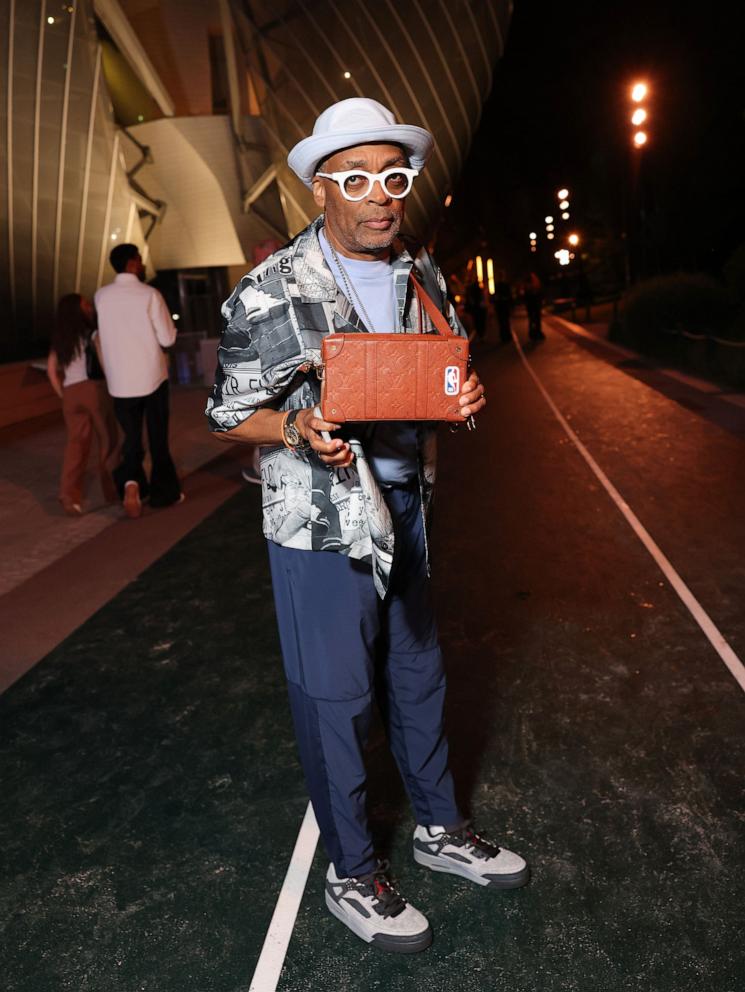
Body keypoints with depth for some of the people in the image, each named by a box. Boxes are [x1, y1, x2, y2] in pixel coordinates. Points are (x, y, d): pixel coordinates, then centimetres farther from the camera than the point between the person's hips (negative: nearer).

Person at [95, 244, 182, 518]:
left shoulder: (101, 296, 2)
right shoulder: (150, 295, -10)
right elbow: (168, 338, -8)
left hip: (120, 381, 3)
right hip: (152, 377, -3)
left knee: (131, 437, 12)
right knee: (158, 436, 11)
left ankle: (130, 480, -13)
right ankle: (163, 492, 21)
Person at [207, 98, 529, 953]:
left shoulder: (423, 277, 5)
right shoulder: (269, 294, -14)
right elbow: (229, 416, -8)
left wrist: (462, 398, -7)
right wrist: (299, 428, -28)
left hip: (405, 506, 6)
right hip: (321, 522, -6)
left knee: (417, 671, 19)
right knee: (333, 695, 6)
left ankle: (438, 826, 42)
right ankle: (352, 874, 29)